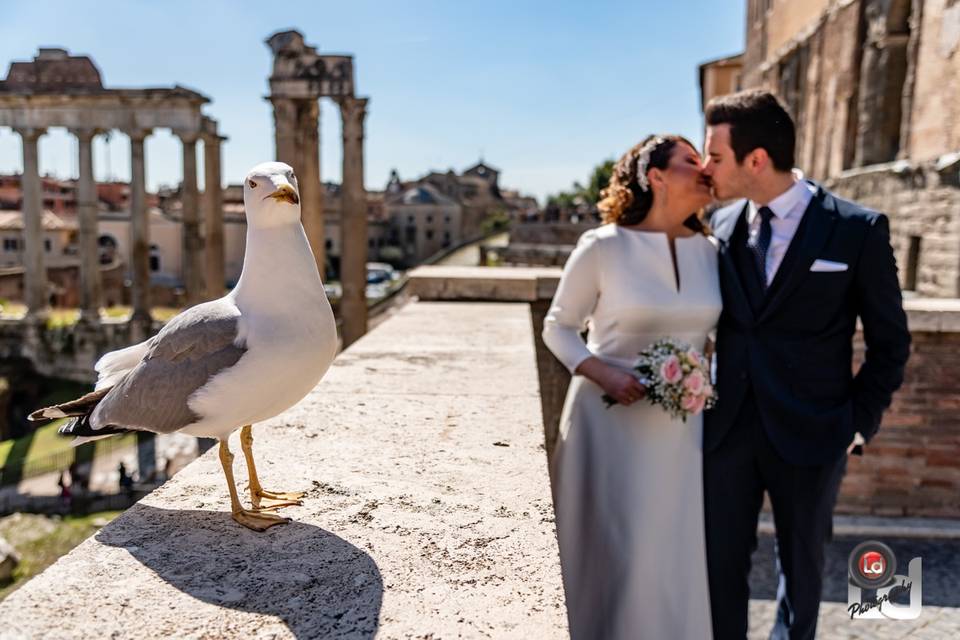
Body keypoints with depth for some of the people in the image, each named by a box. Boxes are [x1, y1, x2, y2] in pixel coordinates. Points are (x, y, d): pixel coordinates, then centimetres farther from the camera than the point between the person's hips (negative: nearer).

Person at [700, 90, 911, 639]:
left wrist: (859, 422, -4)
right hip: (726, 428, 2)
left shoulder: (858, 229, -9)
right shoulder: (722, 226, 1)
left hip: (809, 434, -2)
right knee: (722, 562, 11)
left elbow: (890, 342, -1)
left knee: (802, 566, 19)